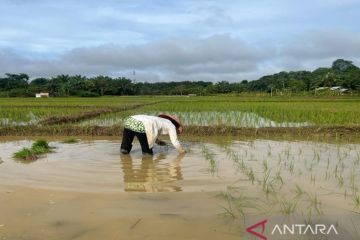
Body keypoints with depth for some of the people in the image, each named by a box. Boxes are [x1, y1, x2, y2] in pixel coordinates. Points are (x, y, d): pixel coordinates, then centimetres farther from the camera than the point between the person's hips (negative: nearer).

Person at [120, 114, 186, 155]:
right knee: (147, 153, 8)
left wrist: (158, 141, 55)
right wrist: (182, 151, 31)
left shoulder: (159, 120, 38)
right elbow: (175, 141, 17)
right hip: (141, 126, -7)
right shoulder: (171, 126, 19)